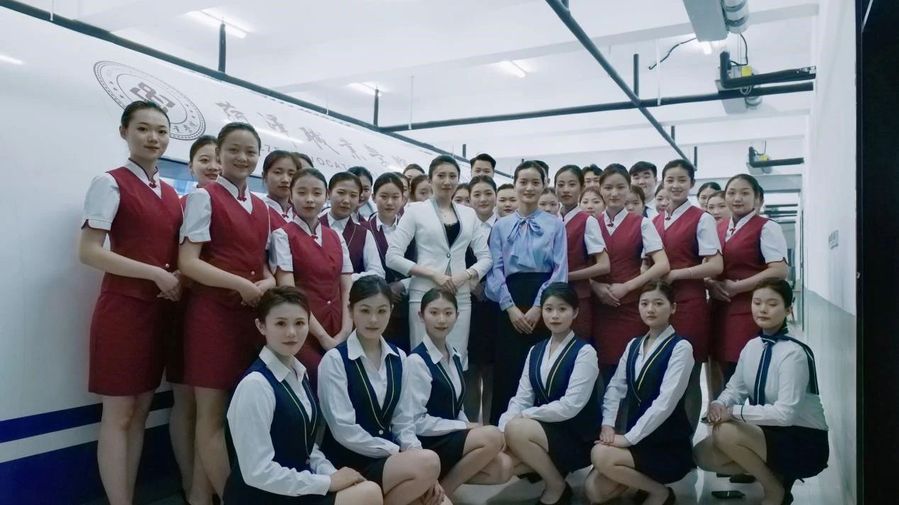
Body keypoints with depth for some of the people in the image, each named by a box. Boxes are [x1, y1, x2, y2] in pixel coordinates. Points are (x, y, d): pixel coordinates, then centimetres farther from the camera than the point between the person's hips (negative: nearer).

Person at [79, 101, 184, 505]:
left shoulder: (170, 194, 12)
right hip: (122, 308, -6)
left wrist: (179, 281, -2)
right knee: (118, 415, 1)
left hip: (160, 311, 6)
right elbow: (89, 252, -14)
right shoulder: (111, 183, -7)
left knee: (140, 412, 12)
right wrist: (156, 274, -16)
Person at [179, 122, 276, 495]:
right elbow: (188, 261, -11)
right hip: (212, 314, -6)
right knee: (212, 412, 2)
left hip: (254, 315, 6)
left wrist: (268, 282, -3)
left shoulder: (261, 207, 14)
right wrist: (241, 285, -18)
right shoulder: (204, 197, -4)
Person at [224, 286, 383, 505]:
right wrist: (328, 482, -16)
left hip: (295, 486, 8)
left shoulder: (299, 374, 5)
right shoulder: (255, 384, -21)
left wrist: (334, 475, -6)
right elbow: (258, 472, -23)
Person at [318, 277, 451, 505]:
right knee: (430, 462, -25)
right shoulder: (335, 360, -10)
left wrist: (415, 454, -10)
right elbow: (344, 430, -14)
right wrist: (397, 451, -14)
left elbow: (402, 420, 7)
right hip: (350, 462, -4)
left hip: (388, 456, 4)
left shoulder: (398, 358, 7)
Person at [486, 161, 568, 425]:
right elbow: (496, 269, 3)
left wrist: (538, 307, -10)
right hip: (509, 302, 1)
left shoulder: (555, 225, 7)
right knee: (507, 369, 1)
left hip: (543, 304, 0)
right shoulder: (501, 226, 11)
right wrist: (511, 307, -9)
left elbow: (560, 270, 0)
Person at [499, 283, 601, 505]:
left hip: (576, 435, -5)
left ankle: (558, 487, -6)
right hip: (545, 428, 5)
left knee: (516, 430, -28)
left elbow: (571, 406, -21)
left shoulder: (584, 352, -13)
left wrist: (523, 416, -18)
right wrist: (502, 430, -19)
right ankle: (543, 465, 9)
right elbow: (521, 398, -2)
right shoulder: (535, 351, 7)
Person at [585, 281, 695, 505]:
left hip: (668, 445, -6)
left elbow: (666, 402, -21)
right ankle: (642, 477, 17)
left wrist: (629, 437, -23)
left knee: (600, 455, -26)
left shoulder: (680, 347, -13)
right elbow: (616, 386, 5)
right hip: (637, 440, 6)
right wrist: (608, 424, -11)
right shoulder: (634, 345, 9)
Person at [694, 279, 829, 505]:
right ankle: (773, 472, 11)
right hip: (768, 432, 7)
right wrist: (718, 405, -18)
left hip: (804, 442, -7)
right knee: (703, 454, -4)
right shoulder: (751, 346, 1)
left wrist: (734, 412, -25)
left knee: (725, 433, -28)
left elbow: (785, 413, -28)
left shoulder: (794, 353, -23)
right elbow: (734, 389, 5)